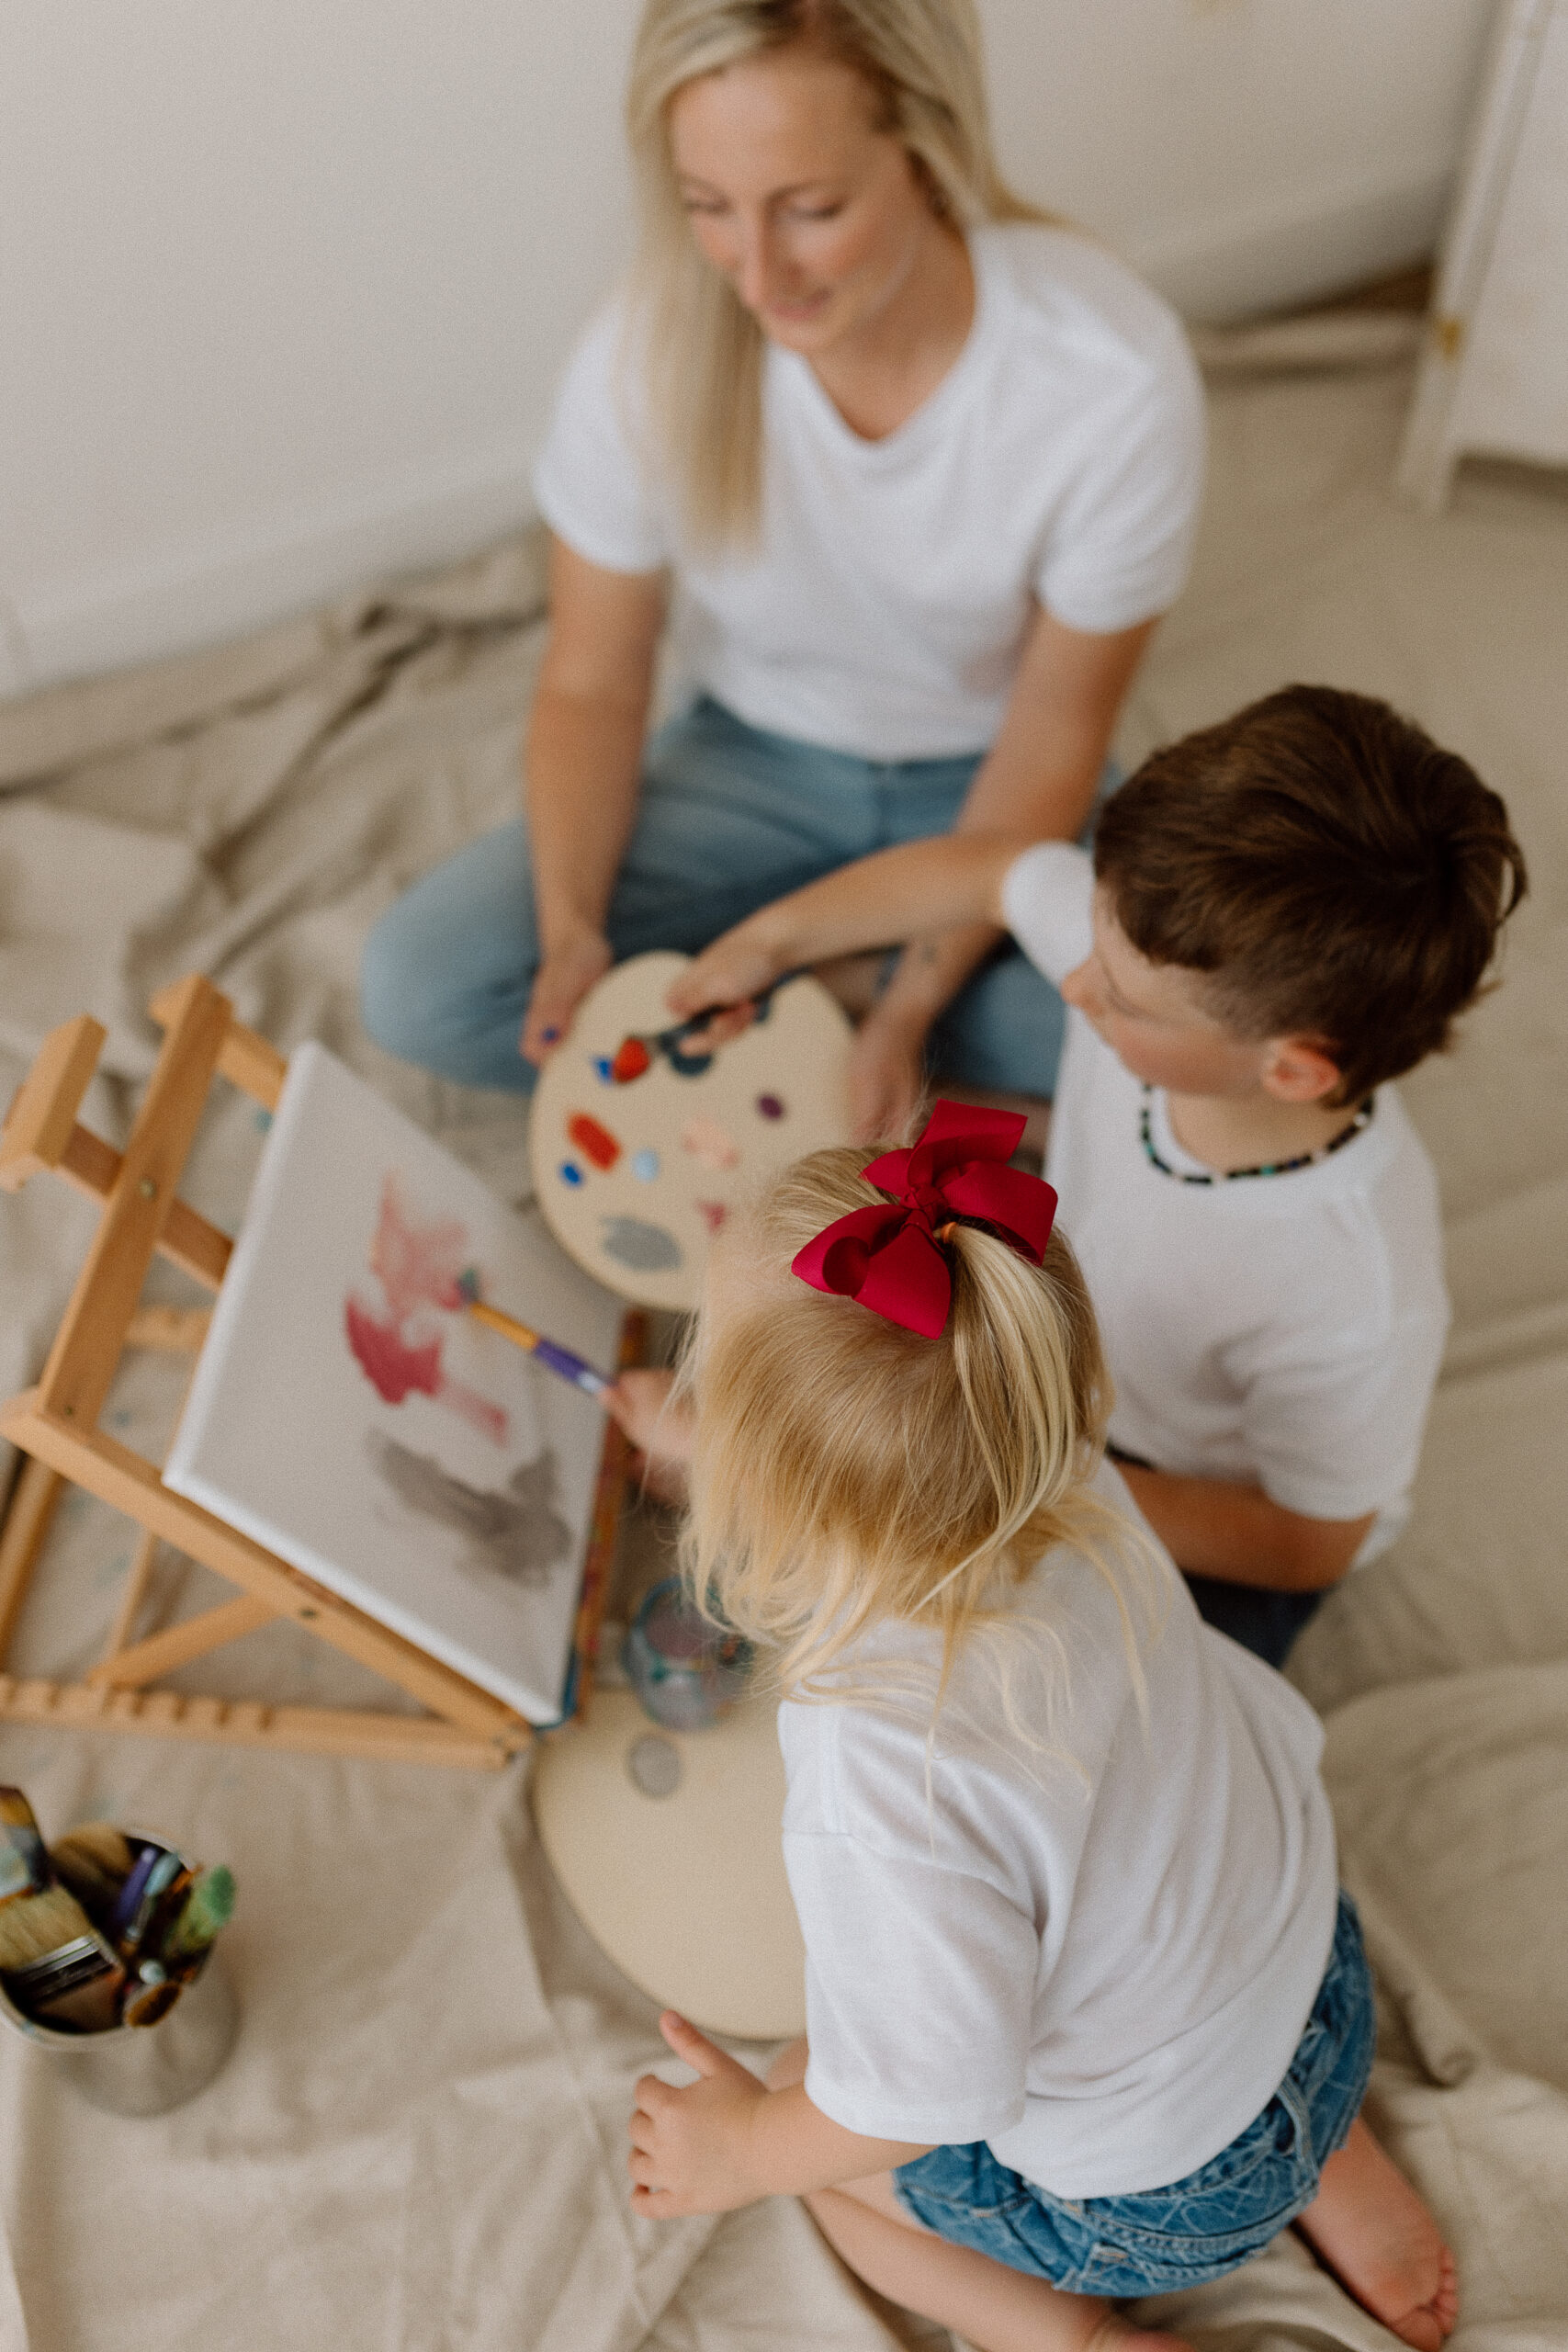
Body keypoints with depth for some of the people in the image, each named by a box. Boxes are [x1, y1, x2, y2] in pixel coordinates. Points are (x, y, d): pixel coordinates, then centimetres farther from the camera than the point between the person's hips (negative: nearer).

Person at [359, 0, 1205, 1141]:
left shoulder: (1115, 376, -28)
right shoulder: (648, 353, -23)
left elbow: (1053, 736, -17)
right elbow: (592, 686, -10)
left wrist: (911, 1007, -22)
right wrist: (573, 934, -26)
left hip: (982, 779, 0)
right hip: (750, 760, 1)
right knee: (421, 985, -18)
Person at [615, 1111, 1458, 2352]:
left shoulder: (883, 1791, -41)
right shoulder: (1076, 1500, -23)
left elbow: (926, 2098, -25)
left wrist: (748, 2150, -7)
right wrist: (738, 1451, 11)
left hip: (1161, 2192, -4)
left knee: (810, 2118, 18)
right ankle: (1326, 2162, 27)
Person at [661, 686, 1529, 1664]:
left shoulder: (1359, 1303, -41)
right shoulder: (1166, 937, -29)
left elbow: (1309, 1540, -21)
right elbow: (980, 871, -6)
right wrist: (771, 939, -2)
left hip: (1202, 1523, -5)